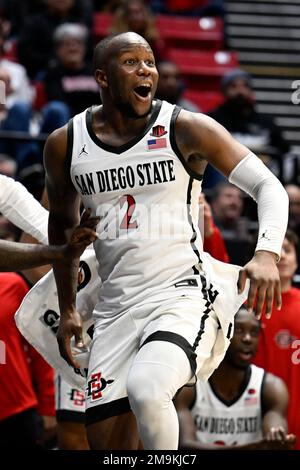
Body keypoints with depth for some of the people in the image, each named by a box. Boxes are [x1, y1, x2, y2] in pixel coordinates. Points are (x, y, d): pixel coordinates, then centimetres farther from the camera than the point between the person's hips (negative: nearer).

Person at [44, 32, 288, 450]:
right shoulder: (65, 145, 6)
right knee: (105, 441, 0)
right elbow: (63, 223, 23)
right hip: (116, 307, 4)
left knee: (145, 388, -33)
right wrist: (67, 310, 24)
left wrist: (267, 253, -24)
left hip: (184, 294, -4)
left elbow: (268, 186, -6)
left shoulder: (184, 129, -4)